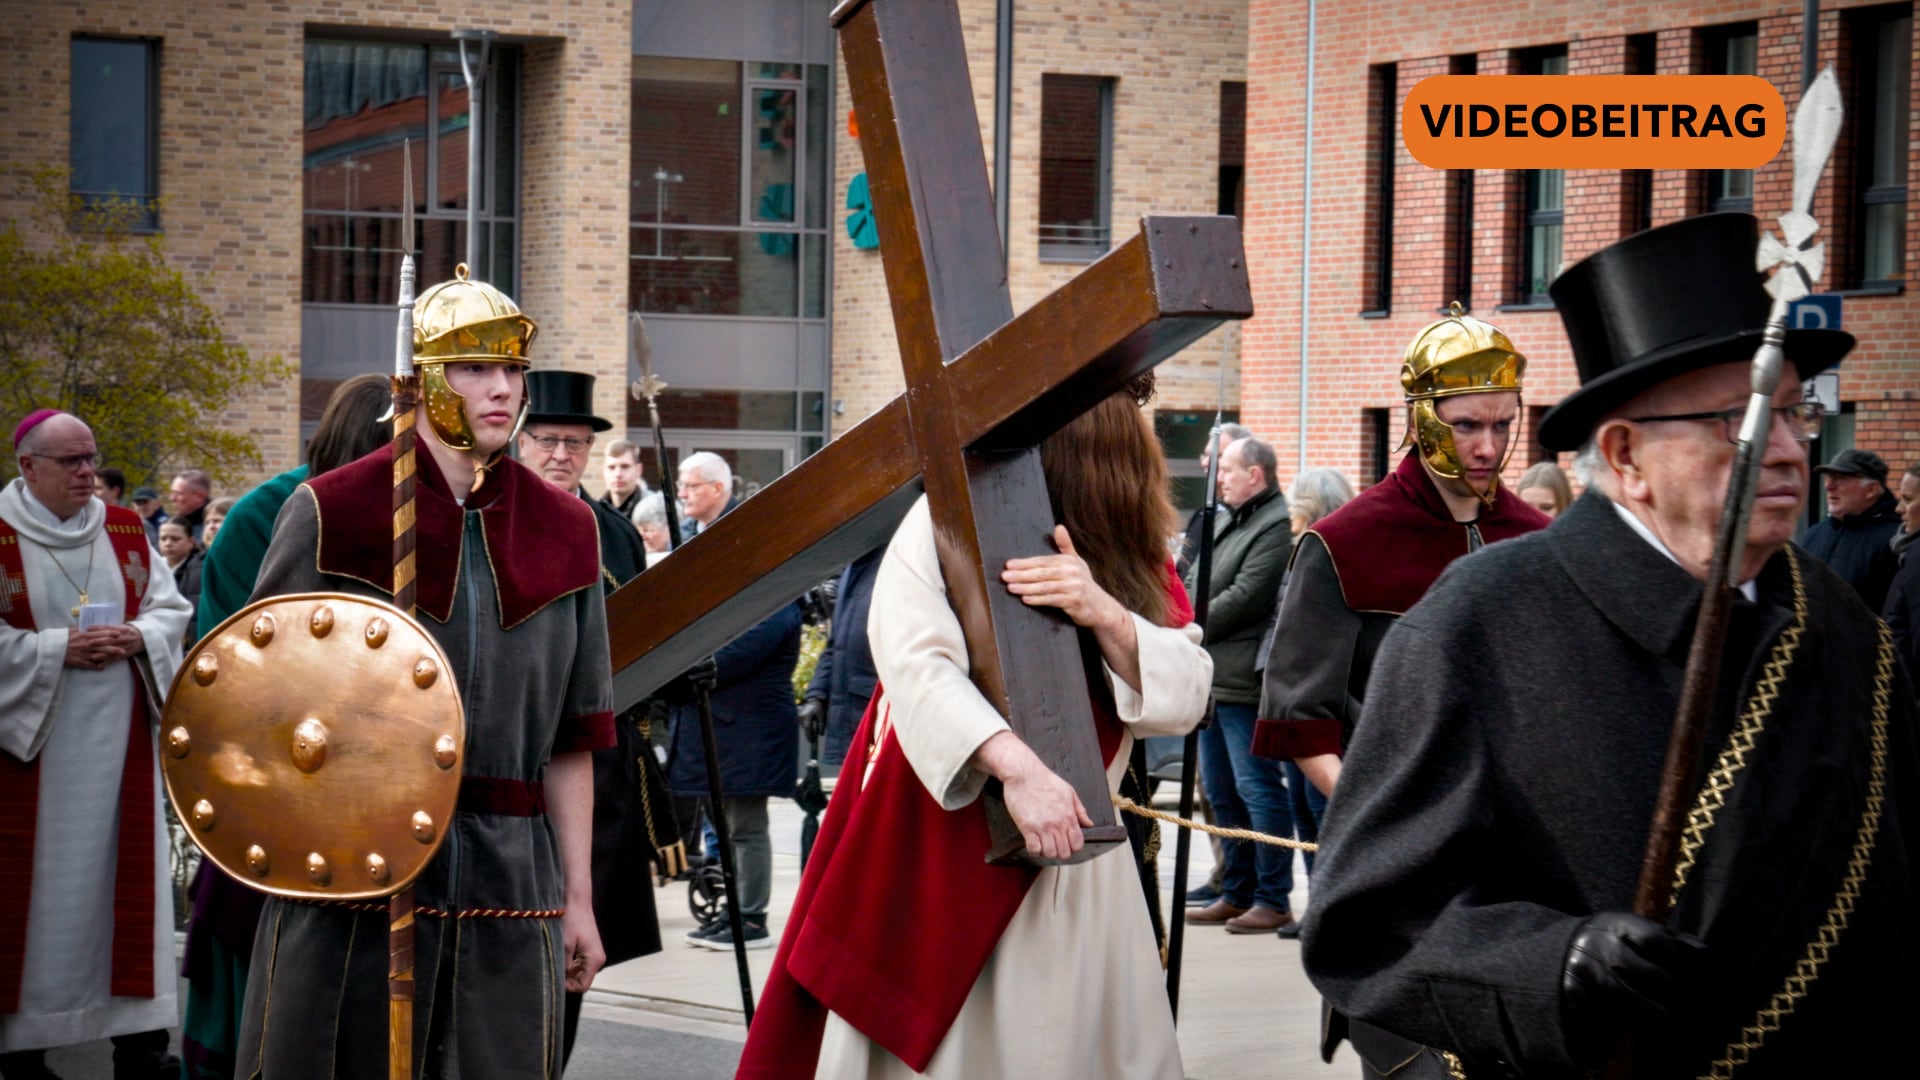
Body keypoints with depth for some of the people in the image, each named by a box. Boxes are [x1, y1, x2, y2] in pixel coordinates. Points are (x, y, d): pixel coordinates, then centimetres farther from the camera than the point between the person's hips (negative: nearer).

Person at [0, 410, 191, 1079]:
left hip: (119, 742, 4)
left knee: (124, 872, 5)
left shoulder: (126, 532, 9)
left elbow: (170, 609, 11)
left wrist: (138, 637, -9)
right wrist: (57, 649, -17)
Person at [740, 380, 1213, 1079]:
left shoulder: (1135, 556, 7)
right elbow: (914, 662, -22)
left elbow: (1186, 699, -3)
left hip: (1072, 852, 4)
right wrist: (1015, 765, -35)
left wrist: (1105, 614, -21)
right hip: (940, 851, -3)